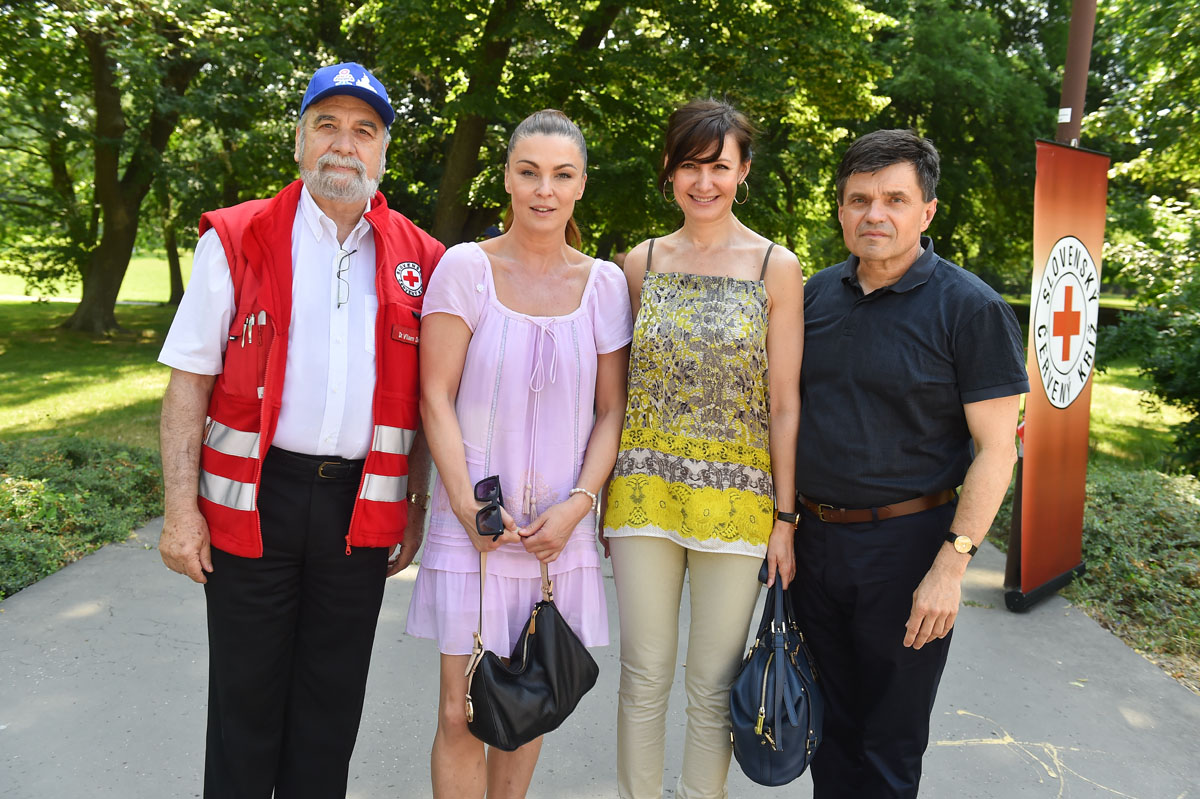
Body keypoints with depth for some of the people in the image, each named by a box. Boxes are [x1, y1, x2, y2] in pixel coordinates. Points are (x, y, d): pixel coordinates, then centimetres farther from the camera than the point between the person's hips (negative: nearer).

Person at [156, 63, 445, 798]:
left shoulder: (420, 260, 5)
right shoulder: (236, 240, 0)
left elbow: (424, 398, 8)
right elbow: (190, 380, -1)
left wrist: (417, 505, 5)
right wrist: (181, 507, -7)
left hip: (364, 507, 2)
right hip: (254, 497, -1)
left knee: (332, 707, 15)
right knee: (246, 696, 11)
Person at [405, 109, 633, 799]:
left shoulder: (605, 284, 4)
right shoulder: (466, 267, -3)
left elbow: (612, 410, 6)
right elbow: (436, 396, -5)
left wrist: (578, 503, -7)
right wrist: (468, 507, -12)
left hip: (561, 526, 2)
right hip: (474, 519, -2)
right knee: (462, 714, 2)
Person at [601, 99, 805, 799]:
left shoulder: (776, 267, -1)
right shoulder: (642, 262, 7)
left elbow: (785, 404, -2)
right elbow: (620, 383, 11)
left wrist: (785, 517, -4)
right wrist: (604, 488, 7)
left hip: (735, 496, -2)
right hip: (646, 487, 2)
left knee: (715, 682, 9)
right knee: (644, 674, 10)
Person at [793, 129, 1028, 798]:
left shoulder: (971, 308, -10)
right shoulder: (816, 295, 5)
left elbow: (996, 449, -12)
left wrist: (951, 565, -18)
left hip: (905, 542, -4)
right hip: (814, 536, 5)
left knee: (889, 745, 11)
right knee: (829, 727, 19)